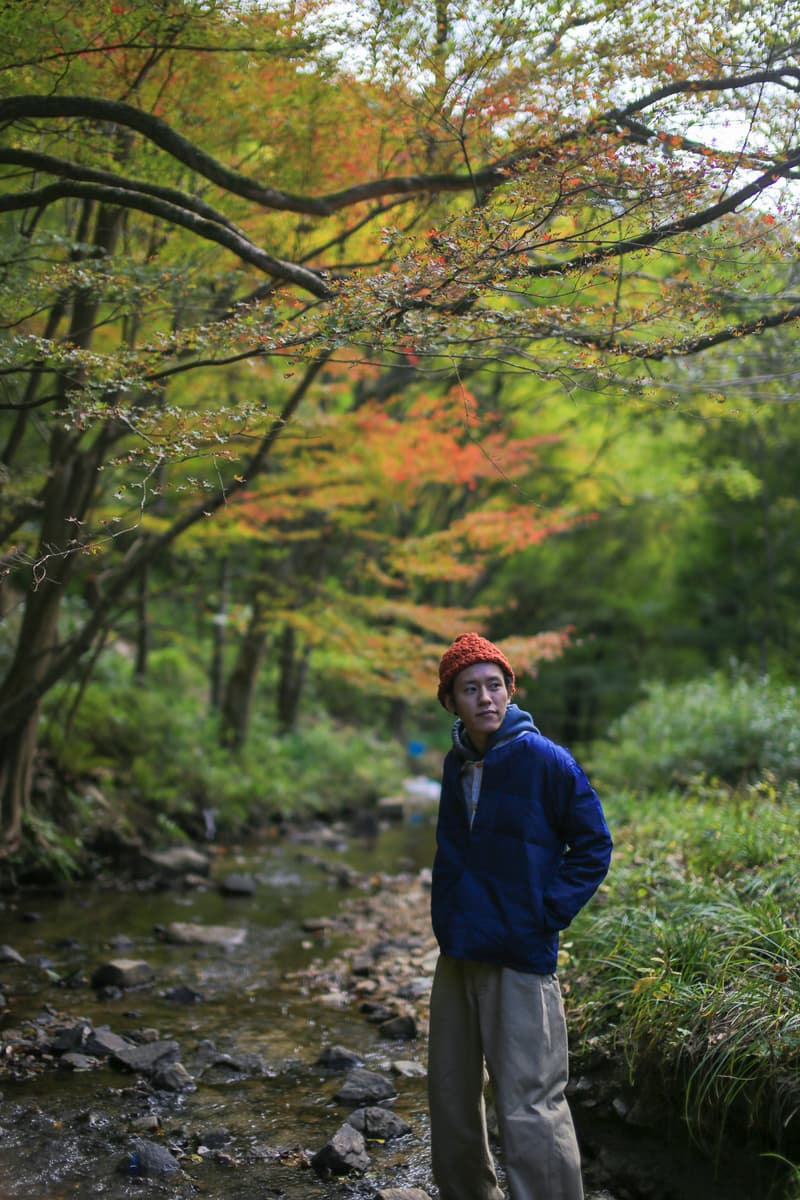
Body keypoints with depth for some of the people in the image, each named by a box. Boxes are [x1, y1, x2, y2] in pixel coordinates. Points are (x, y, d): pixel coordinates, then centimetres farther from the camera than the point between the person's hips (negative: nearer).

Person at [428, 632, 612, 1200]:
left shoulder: (546, 760, -11)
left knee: (529, 1110, -8)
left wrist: (549, 913, -12)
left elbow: (593, 847, -5)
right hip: (457, 955, 7)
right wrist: (447, 918, 13)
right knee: (452, 1096, 17)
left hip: (520, 960, -7)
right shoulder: (456, 764, 8)